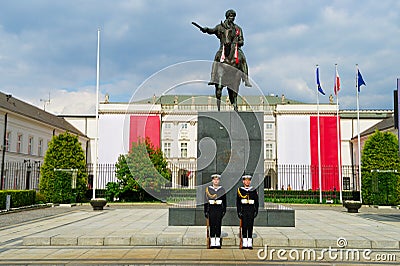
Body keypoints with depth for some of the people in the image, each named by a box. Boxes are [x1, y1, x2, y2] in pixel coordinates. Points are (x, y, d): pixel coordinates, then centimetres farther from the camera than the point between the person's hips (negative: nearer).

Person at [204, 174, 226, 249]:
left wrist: (224, 211, 2)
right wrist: (205, 211, -1)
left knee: (218, 225, 2)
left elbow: (224, 201, 8)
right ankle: (212, 243, 6)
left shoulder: (222, 189, 6)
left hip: (219, 209, 1)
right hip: (211, 209, -1)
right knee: (212, 226, 1)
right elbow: (206, 201, 2)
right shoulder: (208, 189, 2)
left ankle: (218, 243, 8)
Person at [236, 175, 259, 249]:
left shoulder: (254, 190, 8)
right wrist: (239, 212, -3)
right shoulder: (240, 190, 4)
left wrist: (256, 211, 1)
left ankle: (250, 244, 6)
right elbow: (238, 202, 3)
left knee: (250, 227, 2)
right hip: (243, 210, -1)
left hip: (251, 210, 1)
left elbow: (256, 202, 9)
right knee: (244, 227, 0)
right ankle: (244, 243, 6)